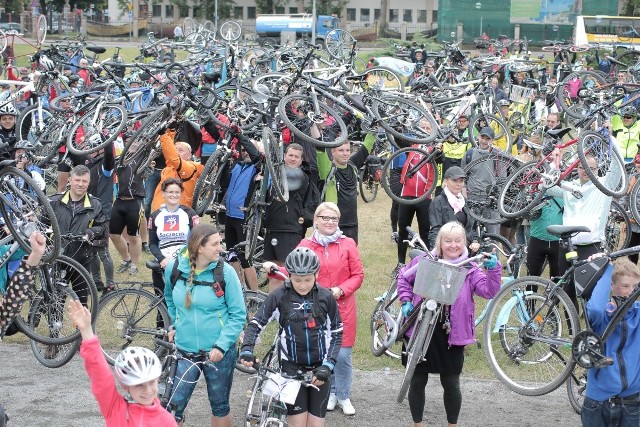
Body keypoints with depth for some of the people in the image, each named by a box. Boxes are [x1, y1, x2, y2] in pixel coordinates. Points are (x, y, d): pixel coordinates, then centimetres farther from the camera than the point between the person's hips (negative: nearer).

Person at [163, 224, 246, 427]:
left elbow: (238, 315, -8)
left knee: (219, 406, 13)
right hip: (184, 351, 1)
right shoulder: (174, 267, -6)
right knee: (172, 407, -1)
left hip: (218, 353, -1)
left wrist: (221, 346, -16)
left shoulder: (225, 272, -12)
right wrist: (175, 326, 11)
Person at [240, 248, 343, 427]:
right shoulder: (279, 296, -8)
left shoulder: (326, 297, -4)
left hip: (318, 367, 1)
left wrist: (328, 365, -10)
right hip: (292, 366, -1)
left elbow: (336, 334, 1)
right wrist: (246, 350, -19)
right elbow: (256, 323, -3)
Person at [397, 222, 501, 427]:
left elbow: (490, 291, -12)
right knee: (417, 381, 10)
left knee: (451, 383, 7)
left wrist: (493, 270, -27)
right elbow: (404, 277, 14)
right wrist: (406, 301, 2)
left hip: (451, 336, -1)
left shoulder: (470, 269, -1)